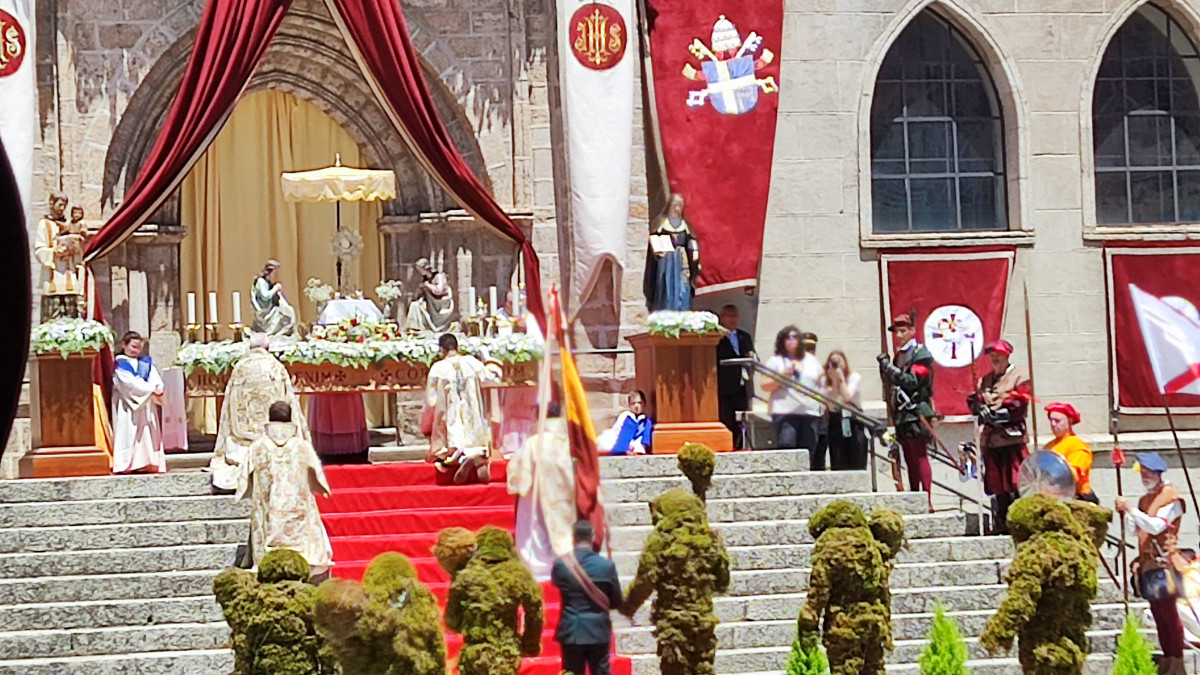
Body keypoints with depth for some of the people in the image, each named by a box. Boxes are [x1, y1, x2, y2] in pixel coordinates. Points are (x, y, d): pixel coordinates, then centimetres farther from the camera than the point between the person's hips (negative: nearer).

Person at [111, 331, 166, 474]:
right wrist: (151, 391, -17)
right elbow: (131, 382, -14)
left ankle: (147, 463, 0)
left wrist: (158, 388, -19)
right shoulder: (120, 363, -3)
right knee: (129, 433, -10)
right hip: (128, 406, -6)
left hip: (146, 405, 6)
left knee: (148, 434, 1)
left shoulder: (146, 361, 16)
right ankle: (128, 464, -14)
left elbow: (155, 377, 3)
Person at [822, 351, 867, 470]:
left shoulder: (854, 377, -3)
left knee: (857, 464, -5)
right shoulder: (825, 381, 1)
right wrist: (834, 381, -14)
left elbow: (847, 396, -19)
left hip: (854, 421, -2)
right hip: (836, 421, 2)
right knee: (838, 464, -2)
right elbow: (831, 403, -13)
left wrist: (841, 378, -17)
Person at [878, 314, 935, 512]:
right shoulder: (899, 356, 19)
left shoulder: (921, 354, -6)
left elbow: (912, 381, -17)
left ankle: (927, 502, -14)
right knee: (909, 459, 9)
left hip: (917, 413, -8)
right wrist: (885, 369, 3)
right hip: (902, 414, 8)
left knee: (920, 458, -12)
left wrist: (889, 368, -20)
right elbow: (892, 384, 21)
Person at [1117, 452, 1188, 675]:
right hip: (1147, 563, 8)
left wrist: (1131, 510, -20)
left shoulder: (1170, 499, -7)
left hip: (1164, 562, -8)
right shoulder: (1145, 500, 19)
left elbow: (1156, 526, -19)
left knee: (1169, 614, -9)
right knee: (1158, 615, 9)